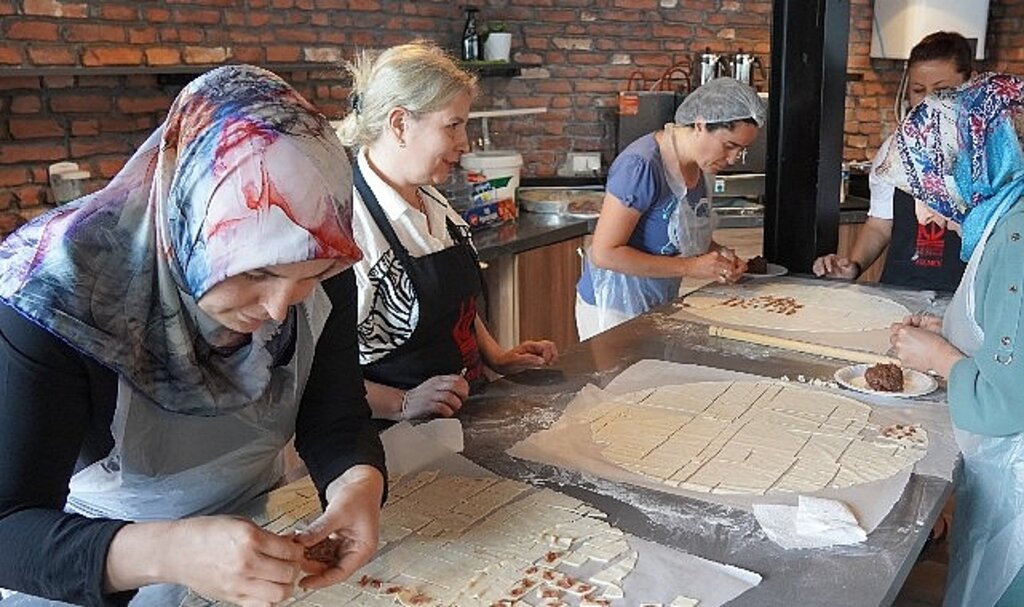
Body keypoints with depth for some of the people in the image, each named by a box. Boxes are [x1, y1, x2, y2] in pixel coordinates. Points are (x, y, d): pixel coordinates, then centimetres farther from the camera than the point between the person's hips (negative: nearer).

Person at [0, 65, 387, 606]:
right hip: (94, 559, -2)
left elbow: (335, 419, -13)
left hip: (260, 525, 3)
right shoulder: (59, 296, -30)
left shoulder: (322, 273, -19)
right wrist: (165, 552, -47)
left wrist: (359, 482, -34)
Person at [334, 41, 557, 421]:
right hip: (396, 438, -7)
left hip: (461, 415, 7)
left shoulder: (434, 201, 10)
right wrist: (403, 403, -25)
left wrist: (498, 358, 13)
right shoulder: (345, 221, -19)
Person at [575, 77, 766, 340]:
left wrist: (718, 254, -3)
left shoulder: (698, 164, 2)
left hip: (659, 305, 8)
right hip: (614, 307, -8)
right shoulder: (640, 166, -24)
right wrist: (691, 267, -23)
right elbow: (604, 253, -25)